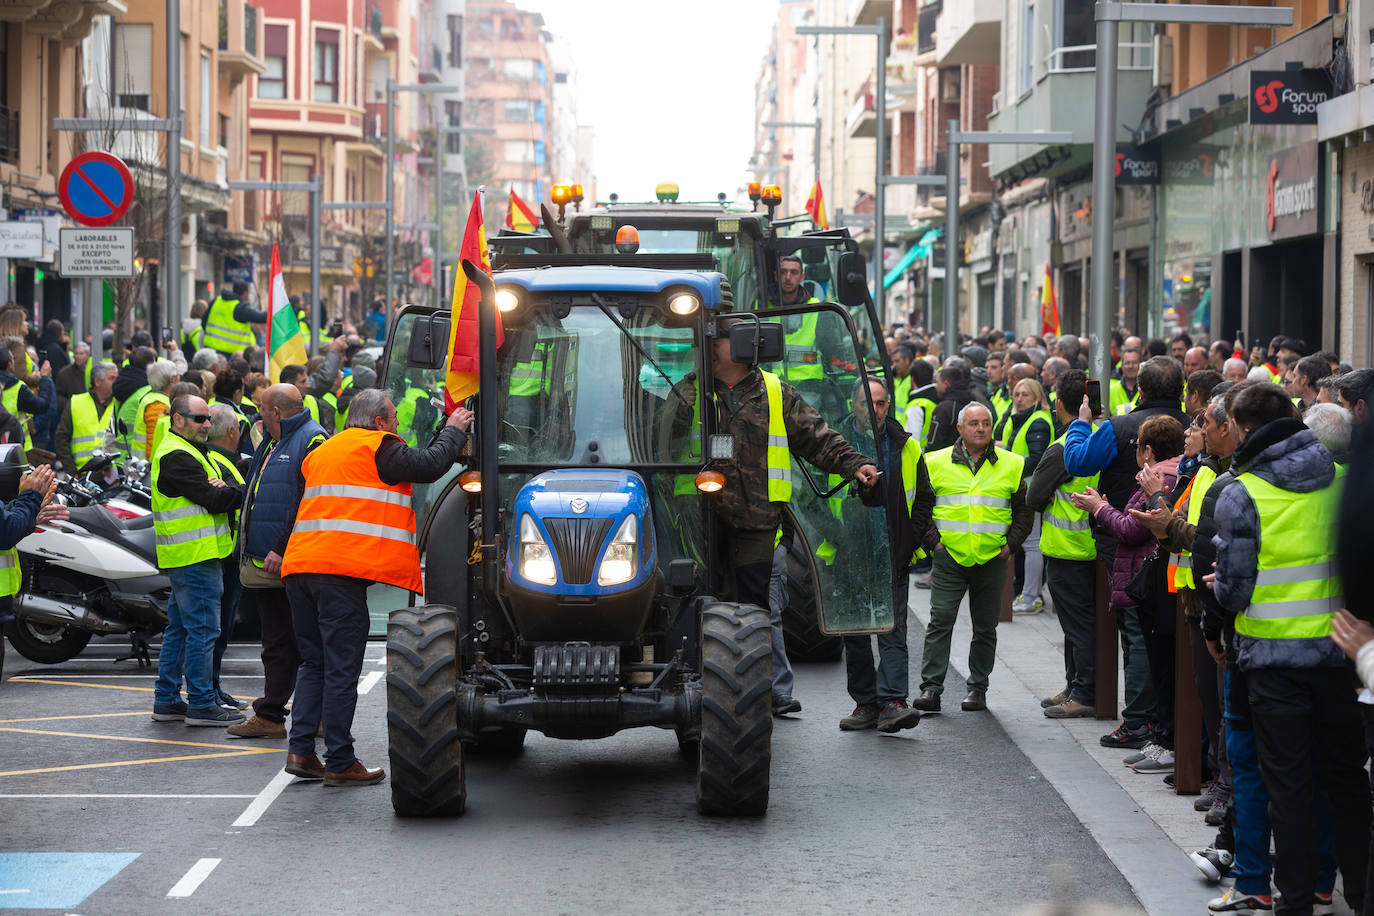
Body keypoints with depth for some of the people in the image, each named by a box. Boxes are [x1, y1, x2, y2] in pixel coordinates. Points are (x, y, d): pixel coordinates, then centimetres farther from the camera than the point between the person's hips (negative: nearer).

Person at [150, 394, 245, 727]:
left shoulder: (184, 452, 20)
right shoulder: (177, 456, -14)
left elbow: (212, 494, 13)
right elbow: (213, 500, -20)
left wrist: (220, 488, -8)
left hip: (184, 558, 11)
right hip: (196, 556, -11)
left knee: (179, 629, 13)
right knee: (202, 629, -7)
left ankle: (167, 700, 18)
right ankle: (201, 703, -5)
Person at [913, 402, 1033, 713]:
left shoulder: (1012, 465, 6)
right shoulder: (937, 463, 3)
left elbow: (1025, 510, 12)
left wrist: (1011, 543, 2)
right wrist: (932, 539, -1)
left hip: (992, 559, 1)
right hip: (949, 558, -1)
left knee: (985, 628, 7)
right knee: (940, 621, -8)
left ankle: (978, 688, 16)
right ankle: (931, 688, -7)